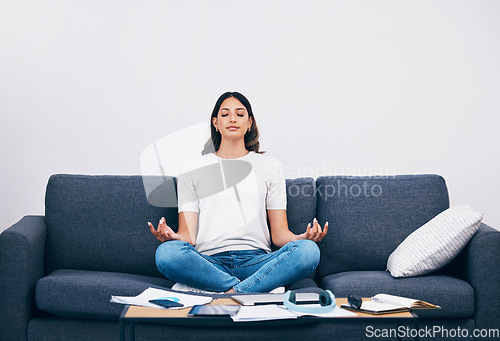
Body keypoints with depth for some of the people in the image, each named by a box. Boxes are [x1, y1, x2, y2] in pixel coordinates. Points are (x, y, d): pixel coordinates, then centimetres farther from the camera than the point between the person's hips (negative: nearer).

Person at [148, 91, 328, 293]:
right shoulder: (193, 169, 16)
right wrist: (171, 237, -18)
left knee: (309, 250, -30)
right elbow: (188, 234, 7)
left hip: (256, 261, 1)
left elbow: (280, 233, 13)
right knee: (167, 252, -34)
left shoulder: (270, 166, 19)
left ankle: (235, 292, -31)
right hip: (209, 262, -1)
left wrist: (303, 237, -11)